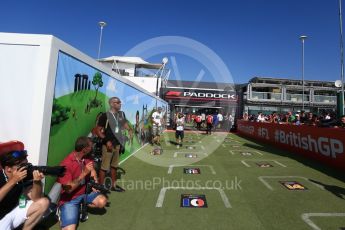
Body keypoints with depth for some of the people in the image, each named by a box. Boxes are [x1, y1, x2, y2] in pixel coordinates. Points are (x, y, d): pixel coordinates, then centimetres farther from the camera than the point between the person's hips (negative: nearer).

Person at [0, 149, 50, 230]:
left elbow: (35, 199, -12)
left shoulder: (25, 175, -11)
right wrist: (13, 180, -36)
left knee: (43, 202, -11)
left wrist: (37, 181, -28)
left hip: (14, 210, 5)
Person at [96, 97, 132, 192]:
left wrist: (129, 130, -2)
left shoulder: (121, 114, 2)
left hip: (117, 144, 7)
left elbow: (124, 123, 18)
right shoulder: (105, 116, -16)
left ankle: (113, 185, 34)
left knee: (114, 166, 19)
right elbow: (98, 131, -13)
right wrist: (107, 141, -20)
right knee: (104, 167, 1)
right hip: (108, 144, -7)